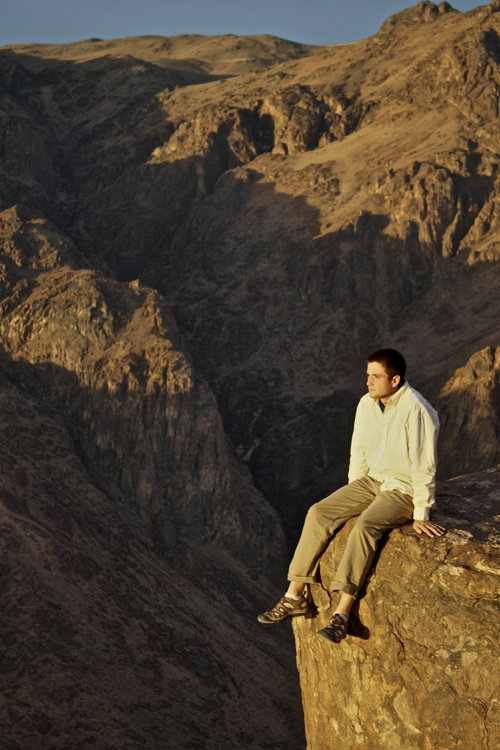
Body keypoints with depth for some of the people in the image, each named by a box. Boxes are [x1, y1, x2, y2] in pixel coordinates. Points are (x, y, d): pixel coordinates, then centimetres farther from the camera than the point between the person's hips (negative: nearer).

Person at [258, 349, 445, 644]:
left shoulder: (417, 411, -23)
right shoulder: (367, 404, 0)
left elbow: (424, 466, -19)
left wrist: (421, 516, -16)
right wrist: (351, 501, 14)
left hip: (404, 490, -7)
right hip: (372, 480, 7)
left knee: (366, 526, -33)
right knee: (318, 513, -11)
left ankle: (342, 615, -32)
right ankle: (295, 597, -5)